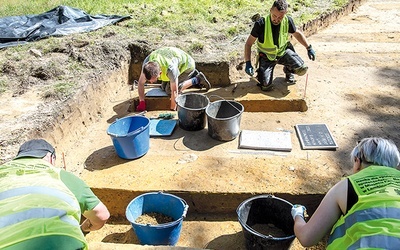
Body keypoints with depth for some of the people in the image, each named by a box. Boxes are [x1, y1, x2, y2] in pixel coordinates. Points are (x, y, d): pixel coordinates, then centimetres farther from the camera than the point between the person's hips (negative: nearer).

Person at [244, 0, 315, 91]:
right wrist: (248, 63, -26)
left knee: (301, 69, -19)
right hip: (266, 56, -3)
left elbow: (297, 33, 8)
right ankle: (261, 73, 21)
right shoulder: (261, 24, -24)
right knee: (265, 86, -15)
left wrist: (309, 47, 8)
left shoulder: (287, 21, -14)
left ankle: (288, 70, 18)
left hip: (283, 51, 3)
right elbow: (248, 44, -17)